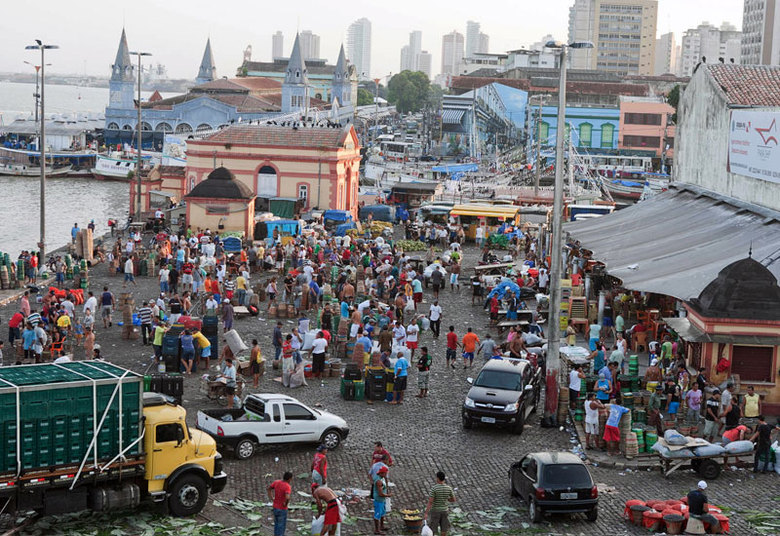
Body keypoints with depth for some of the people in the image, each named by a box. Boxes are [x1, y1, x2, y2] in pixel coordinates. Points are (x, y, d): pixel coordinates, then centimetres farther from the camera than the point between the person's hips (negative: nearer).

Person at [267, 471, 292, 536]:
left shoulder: (276, 482, -3)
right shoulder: (288, 486, -24)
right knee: (281, 527, 5)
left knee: (276, 525, 22)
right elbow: (287, 498, -39)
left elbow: (268, 489, 10)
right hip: (282, 509, -7)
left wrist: (271, 498, 10)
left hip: (275, 507, 7)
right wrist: (286, 504, -20)